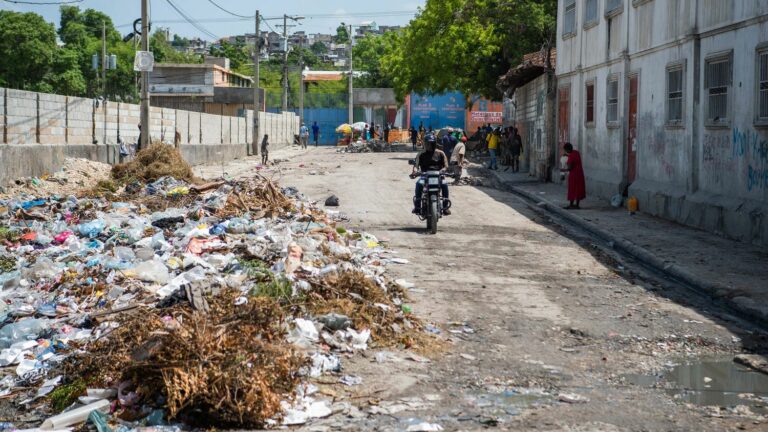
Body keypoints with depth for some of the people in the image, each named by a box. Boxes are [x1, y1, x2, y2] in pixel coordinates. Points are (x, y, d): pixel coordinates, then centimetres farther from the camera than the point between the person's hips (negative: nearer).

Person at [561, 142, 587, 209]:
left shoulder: (571, 156, -21)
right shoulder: (577, 153, 5)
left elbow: (570, 168, -21)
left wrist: (564, 170, -4)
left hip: (574, 174, -8)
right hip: (580, 173, 8)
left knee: (572, 189, 1)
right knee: (579, 189, 11)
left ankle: (571, 205, 6)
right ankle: (577, 205, 16)